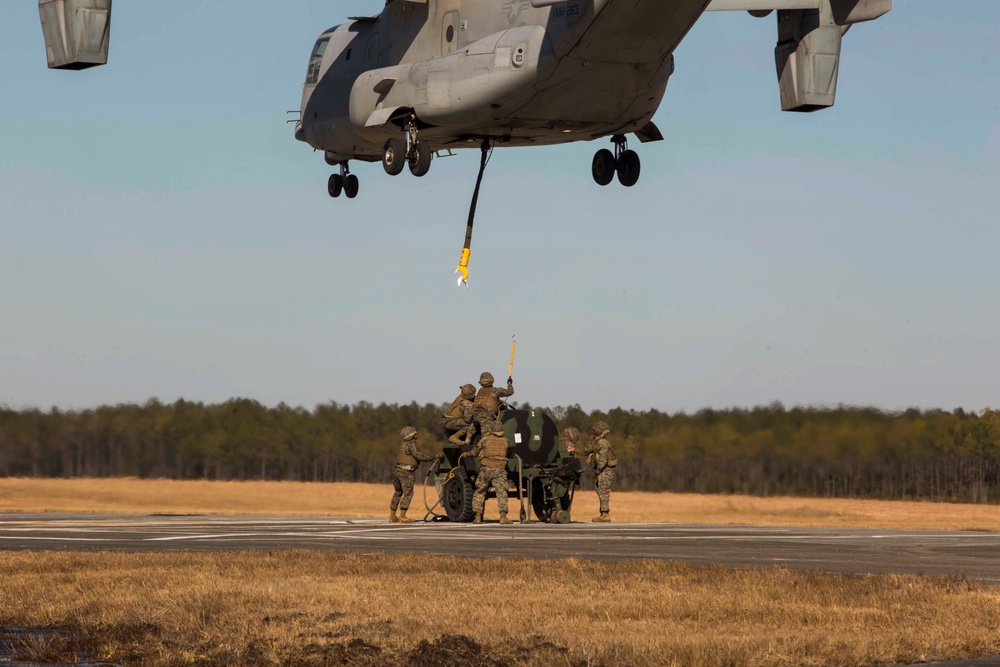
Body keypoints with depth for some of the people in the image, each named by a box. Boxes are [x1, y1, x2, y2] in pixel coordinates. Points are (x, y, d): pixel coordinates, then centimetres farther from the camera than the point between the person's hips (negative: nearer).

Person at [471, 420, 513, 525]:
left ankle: (478, 517, 9)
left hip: (486, 469, 0)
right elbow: (509, 453, 25)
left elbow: (474, 452, 14)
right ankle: (503, 516, -19)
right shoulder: (506, 441, 9)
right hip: (500, 469, 0)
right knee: (502, 492, -5)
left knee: (479, 493, 11)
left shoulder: (486, 439, 5)